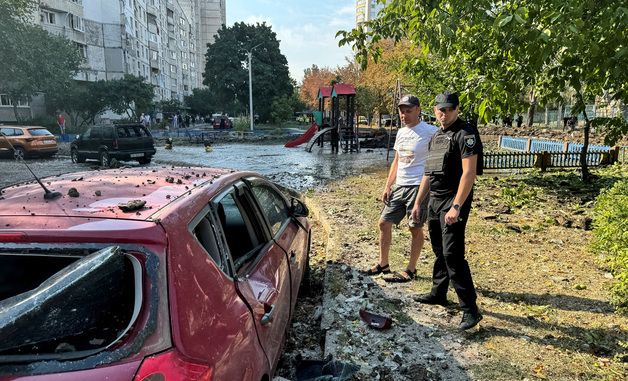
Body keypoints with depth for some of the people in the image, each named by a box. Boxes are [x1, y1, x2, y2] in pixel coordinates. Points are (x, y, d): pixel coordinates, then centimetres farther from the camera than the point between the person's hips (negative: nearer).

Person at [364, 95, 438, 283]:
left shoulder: (430, 132, -10)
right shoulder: (401, 132, 13)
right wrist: (387, 186, 13)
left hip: (418, 187, -8)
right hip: (399, 186, 8)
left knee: (415, 228, 4)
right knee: (384, 223, 11)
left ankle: (410, 270, 18)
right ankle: (383, 264, 26)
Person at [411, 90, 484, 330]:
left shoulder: (465, 134, -10)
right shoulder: (437, 136, 16)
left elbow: (469, 173, -19)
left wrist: (456, 207, -24)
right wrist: (418, 202, 17)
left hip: (453, 202, -8)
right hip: (434, 200, 9)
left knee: (453, 254, -12)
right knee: (439, 251, 17)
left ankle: (470, 309, -4)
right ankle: (438, 293, 32)